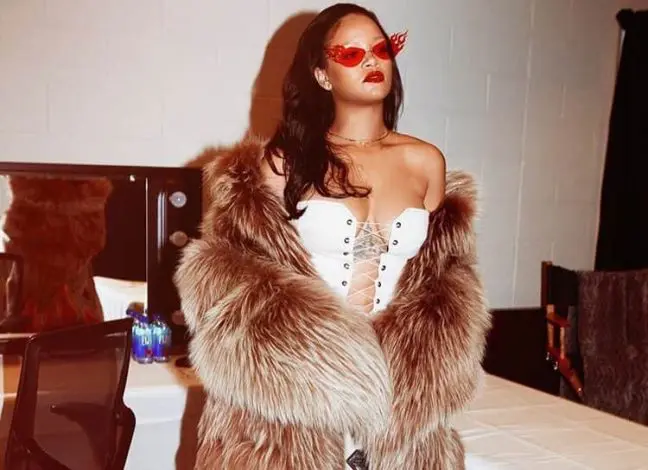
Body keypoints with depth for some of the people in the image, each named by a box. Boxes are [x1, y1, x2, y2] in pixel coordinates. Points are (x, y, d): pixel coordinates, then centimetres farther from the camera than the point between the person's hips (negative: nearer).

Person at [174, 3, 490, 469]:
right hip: (293, 386, -2)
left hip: (396, 390, 3)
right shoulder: (287, 160, -3)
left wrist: (418, 368, -6)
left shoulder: (426, 162, 4)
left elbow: (445, 278, 10)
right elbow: (221, 266, -4)